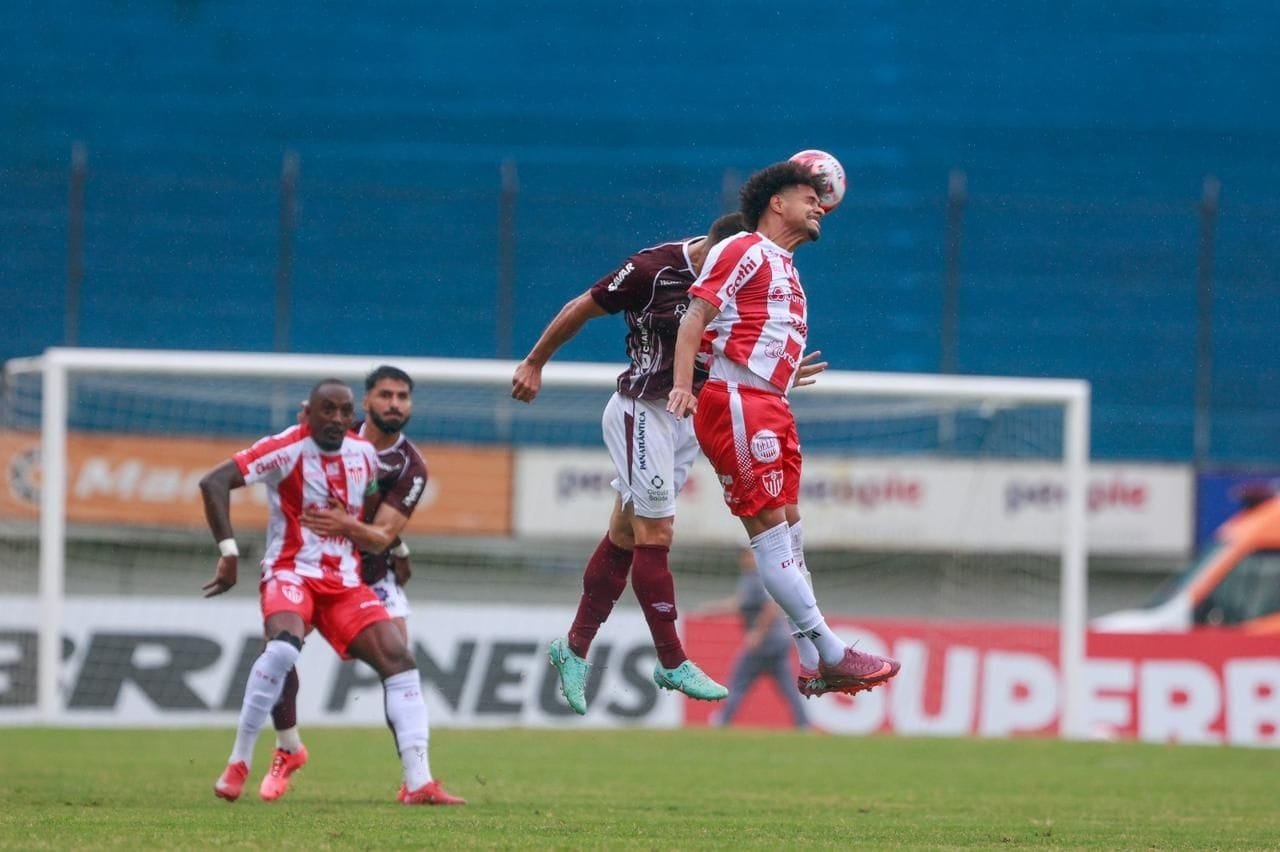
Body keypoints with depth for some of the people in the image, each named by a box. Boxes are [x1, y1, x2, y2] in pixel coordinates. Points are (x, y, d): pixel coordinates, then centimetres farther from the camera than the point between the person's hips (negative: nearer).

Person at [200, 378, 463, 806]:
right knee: (284, 645, -34)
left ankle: (418, 782, -9)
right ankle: (237, 765, -21)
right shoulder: (287, 449, -11)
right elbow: (213, 483, -18)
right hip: (291, 572, -6)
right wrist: (229, 552, -22)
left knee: (399, 658, -9)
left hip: (345, 582, 6)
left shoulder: (365, 454, 6)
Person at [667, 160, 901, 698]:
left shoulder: (782, 266, 24)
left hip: (771, 408, 10)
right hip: (736, 401, -10)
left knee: (788, 533, 7)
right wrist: (682, 386, -21)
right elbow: (695, 318, -11)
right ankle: (829, 653, -15)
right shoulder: (746, 251, -3)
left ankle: (813, 665, 6)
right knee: (771, 532, -10)